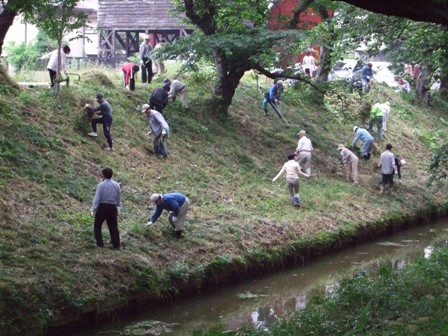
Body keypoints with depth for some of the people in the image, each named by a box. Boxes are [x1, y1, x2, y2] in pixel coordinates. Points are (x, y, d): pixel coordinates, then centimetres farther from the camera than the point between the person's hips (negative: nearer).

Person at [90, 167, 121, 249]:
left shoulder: (100, 185, -13)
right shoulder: (116, 185, 0)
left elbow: (96, 199, -13)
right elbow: (119, 199, 7)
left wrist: (93, 211, -5)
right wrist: (118, 210, 19)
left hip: (102, 207, -4)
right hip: (113, 208, 4)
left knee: (97, 226, 13)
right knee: (113, 226, 13)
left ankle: (100, 243, 9)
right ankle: (116, 245, 12)